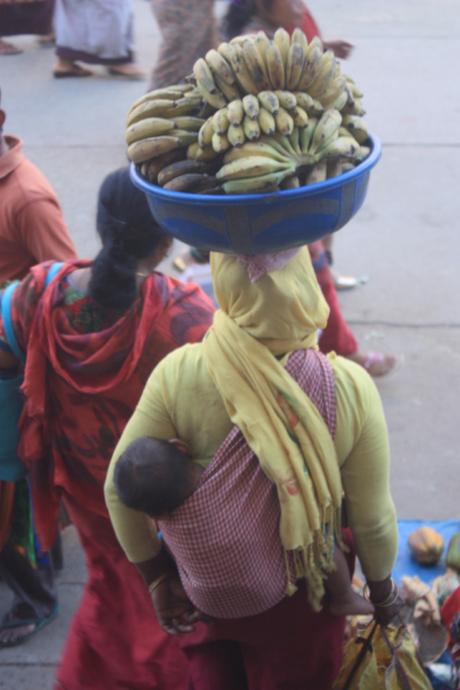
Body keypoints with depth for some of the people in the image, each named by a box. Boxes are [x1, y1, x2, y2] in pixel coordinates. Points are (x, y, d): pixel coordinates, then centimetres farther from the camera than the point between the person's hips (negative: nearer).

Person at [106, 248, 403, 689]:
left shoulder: (179, 374, -28)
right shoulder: (350, 388, -27)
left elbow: (122, 488, -19)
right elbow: (373, 520, -17)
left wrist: (156, 578, -2)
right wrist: (382, 589, 4)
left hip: (202, 588, 0)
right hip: (298, 603, 0)